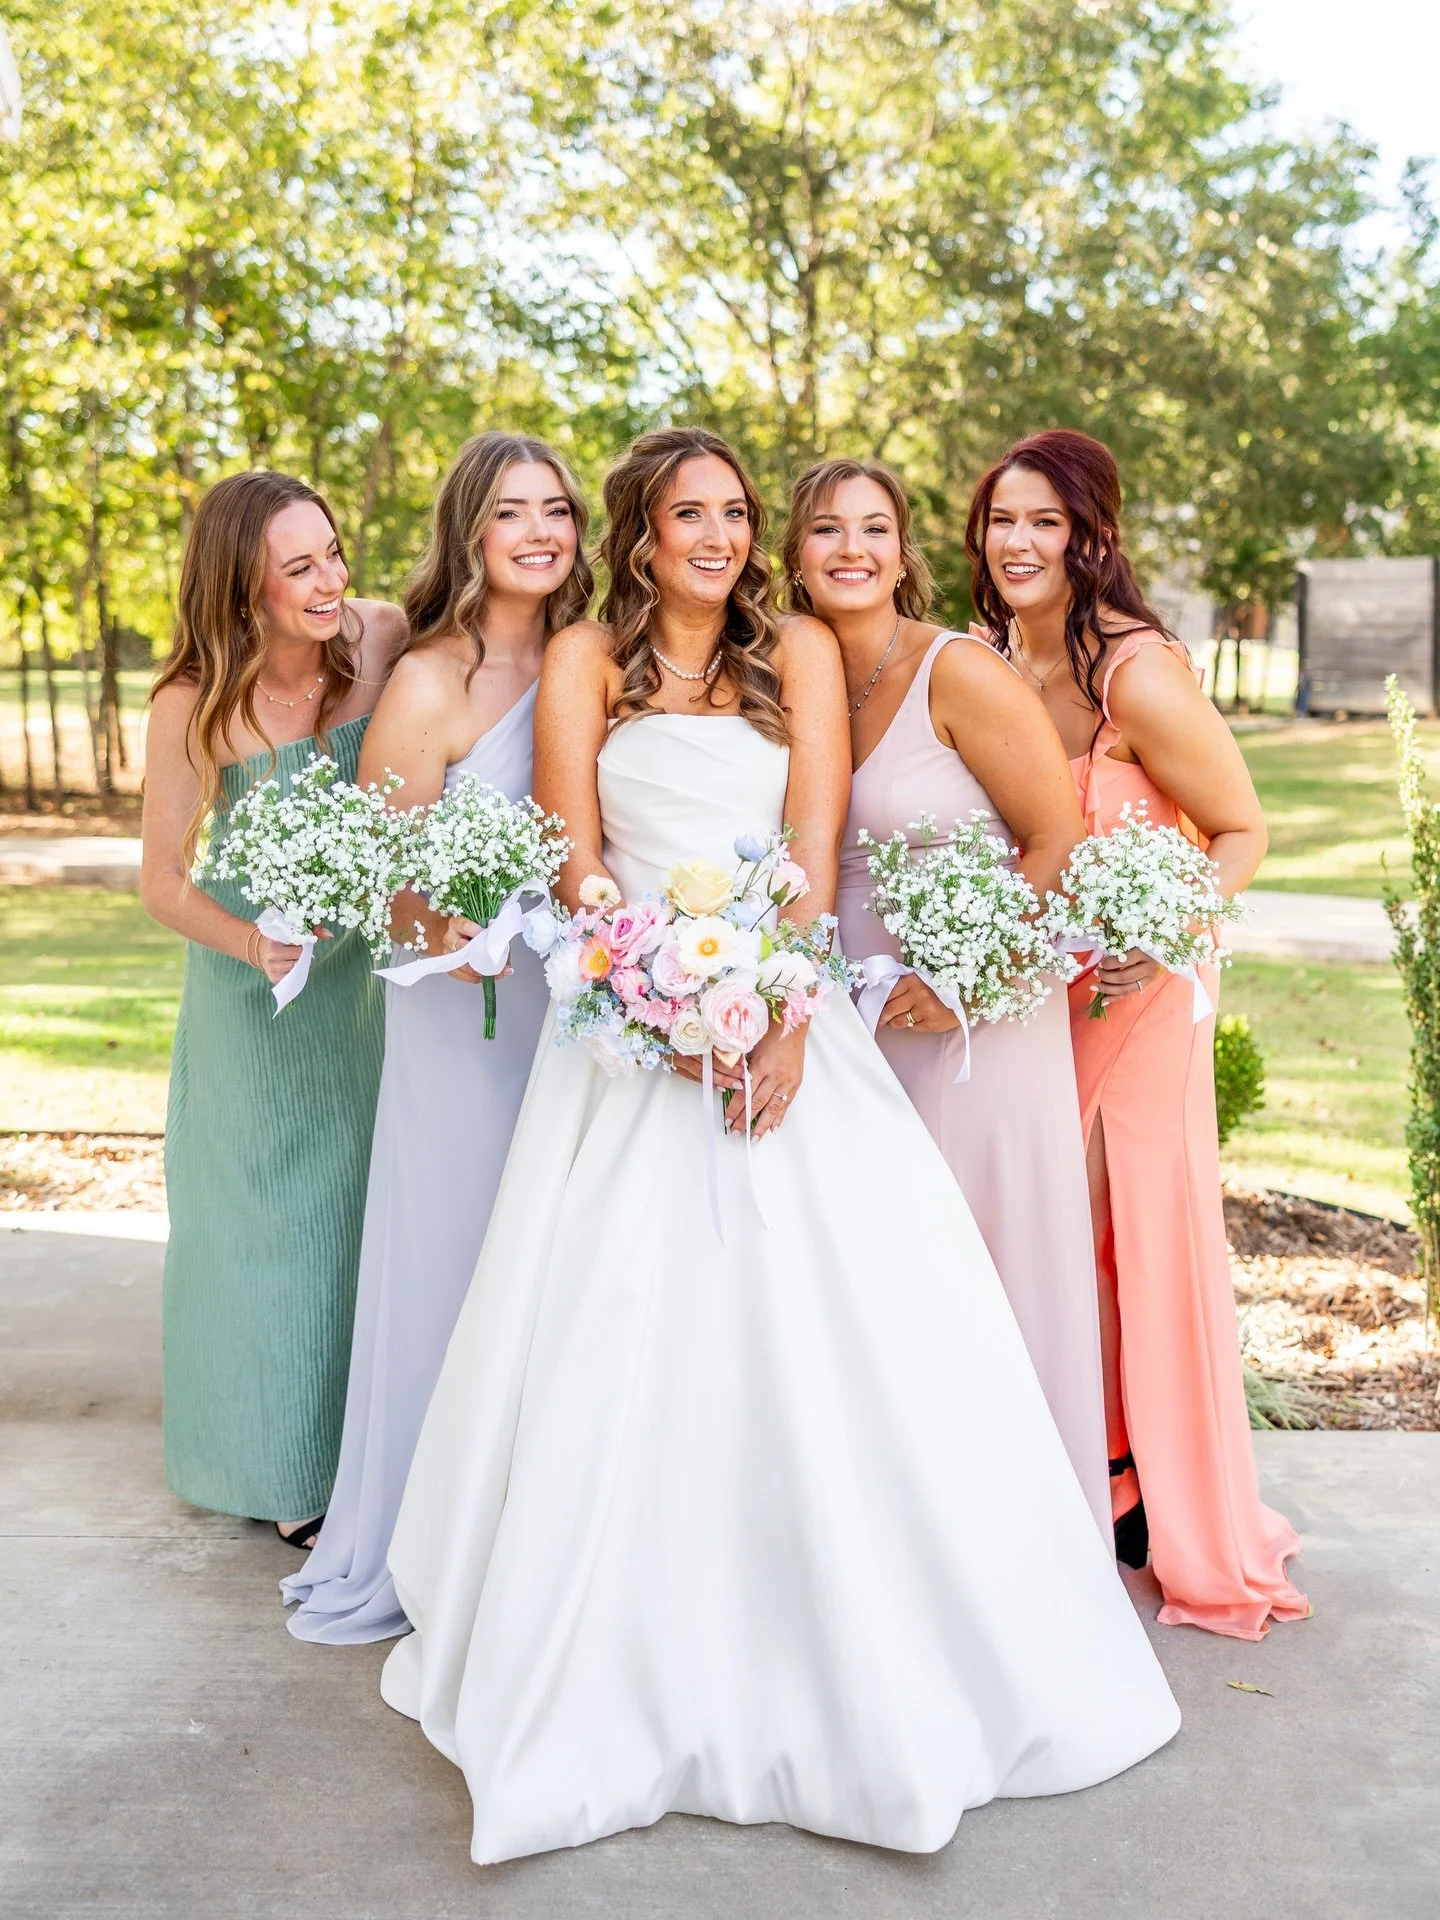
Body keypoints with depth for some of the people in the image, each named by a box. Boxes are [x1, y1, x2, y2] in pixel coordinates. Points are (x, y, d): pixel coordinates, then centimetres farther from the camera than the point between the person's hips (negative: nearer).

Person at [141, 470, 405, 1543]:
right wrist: (255, 943, -31)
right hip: (258, 990, -3)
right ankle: (287, 1470, 29)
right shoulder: (193, 706, -21)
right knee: (272, 1208, 10)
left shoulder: (383, 639, -15)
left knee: (374, 1197, 15)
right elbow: (164, 882, -13)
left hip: (375, 960, 3)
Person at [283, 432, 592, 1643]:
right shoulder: (429, 686, -12)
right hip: (466, 1010, -5)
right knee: (454, 1270, 4)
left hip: (582, 1000, 6)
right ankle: (412, 1558, 23)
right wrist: (441, 926, -29)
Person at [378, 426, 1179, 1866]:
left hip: (787, 1010, 1)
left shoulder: (799, 652, 11)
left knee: (835, 1307, -5)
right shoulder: (586, 658, 9)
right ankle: (621, 1668, 15)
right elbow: (572, 852, 1)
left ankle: (872, 1669, 12)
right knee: (620, 1325, -2)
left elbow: (816, 836, -1)